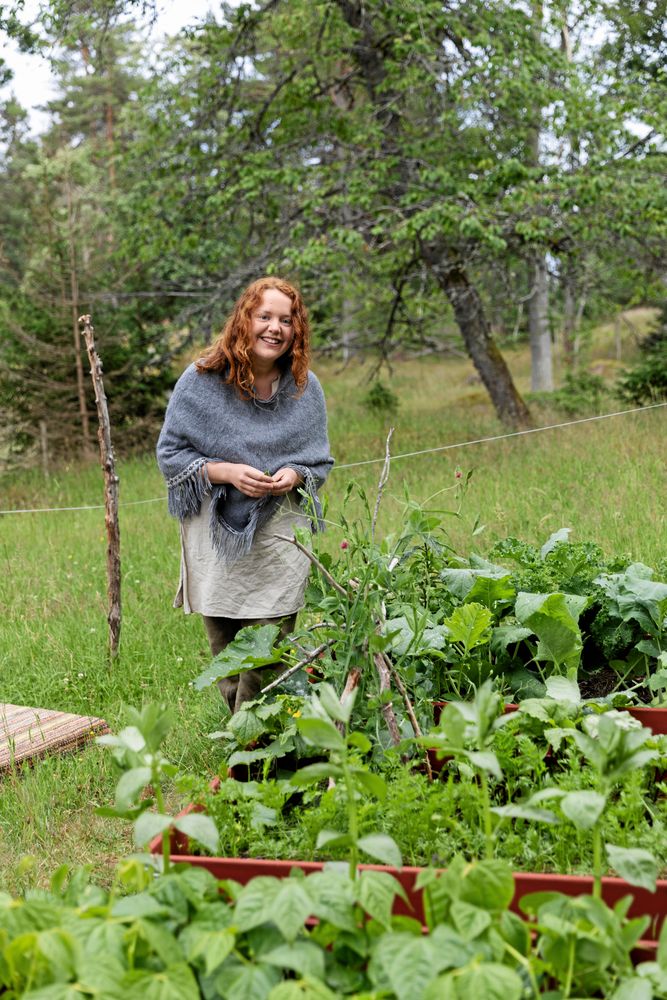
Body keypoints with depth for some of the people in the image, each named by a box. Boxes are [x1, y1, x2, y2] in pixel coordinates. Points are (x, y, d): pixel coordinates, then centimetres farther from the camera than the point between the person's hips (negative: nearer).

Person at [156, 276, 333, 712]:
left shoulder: (306, 388, 4)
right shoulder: (201, 381, -3)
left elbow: (320, 462, 13)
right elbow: (170, 453, 0)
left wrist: (295, 475, -10)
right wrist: (227, 472, -15)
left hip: (279, 533, 0)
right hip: (213, 531, 0)